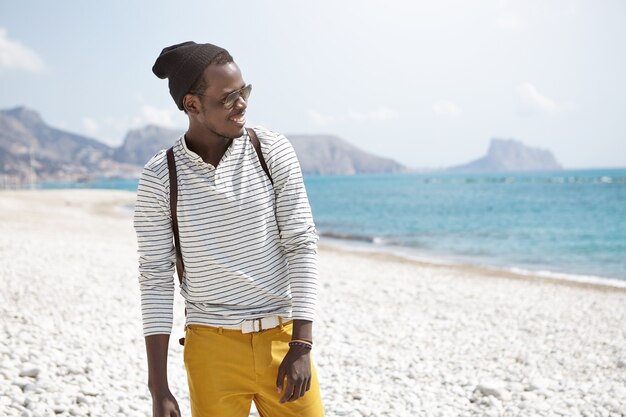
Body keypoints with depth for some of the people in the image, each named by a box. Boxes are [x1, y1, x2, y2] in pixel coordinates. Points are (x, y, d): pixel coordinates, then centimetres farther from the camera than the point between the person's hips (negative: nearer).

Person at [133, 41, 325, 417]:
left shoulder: (273, 151, -3)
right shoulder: (159, 178, -5)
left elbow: (302, 245, -3)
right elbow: (156, 278, -1)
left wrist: (302, 346, -9)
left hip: (282, 337, 1)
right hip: (213, 347, -1)